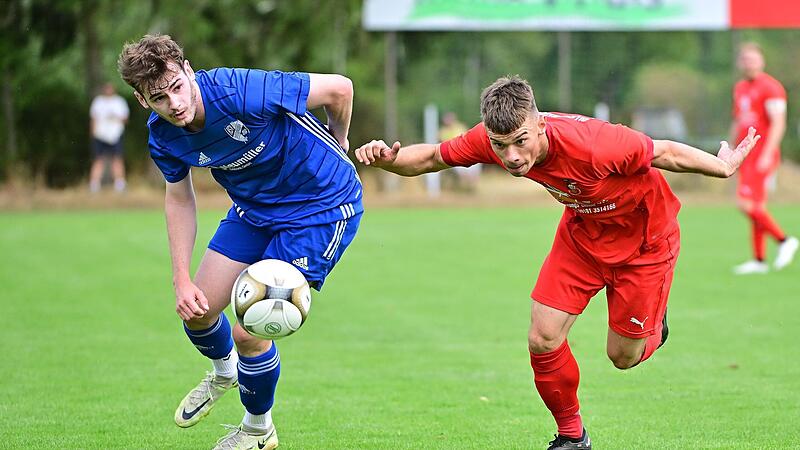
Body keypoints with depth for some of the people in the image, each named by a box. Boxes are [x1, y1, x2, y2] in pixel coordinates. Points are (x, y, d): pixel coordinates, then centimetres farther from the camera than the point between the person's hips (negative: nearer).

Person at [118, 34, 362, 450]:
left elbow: (339, 88, -24)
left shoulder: (240, 93, -35)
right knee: (196, 309, 9)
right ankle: (224, 372, 47)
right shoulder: (163, 137, -14)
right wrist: (181, 280, -2)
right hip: (254, 209, 6)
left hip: (322, 209, -6)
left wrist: (337, 146, -4)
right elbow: (179, 199, 5)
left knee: (249, 332, -10)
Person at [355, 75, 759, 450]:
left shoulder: (592, 146, -42)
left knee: (623, 356, 5)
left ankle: (653, 323, 42)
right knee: (542, 341, -7)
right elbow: (431, 158, -10)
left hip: (644, 237, -4)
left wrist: (725, 167, -11)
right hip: (582, 230, 4)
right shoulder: (492, 140, -27)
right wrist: (387, 159, -31)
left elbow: (664, 154, -26)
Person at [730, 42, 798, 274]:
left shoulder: (770, 87, -10)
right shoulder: (740, 88, 16)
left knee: (746, 203, -15)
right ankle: (759, 260, 11)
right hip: (746, 156, 8)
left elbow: (778, 123, -18)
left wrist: (766, 154, -25)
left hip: (762, 156, -8)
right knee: (756, 206, 8)